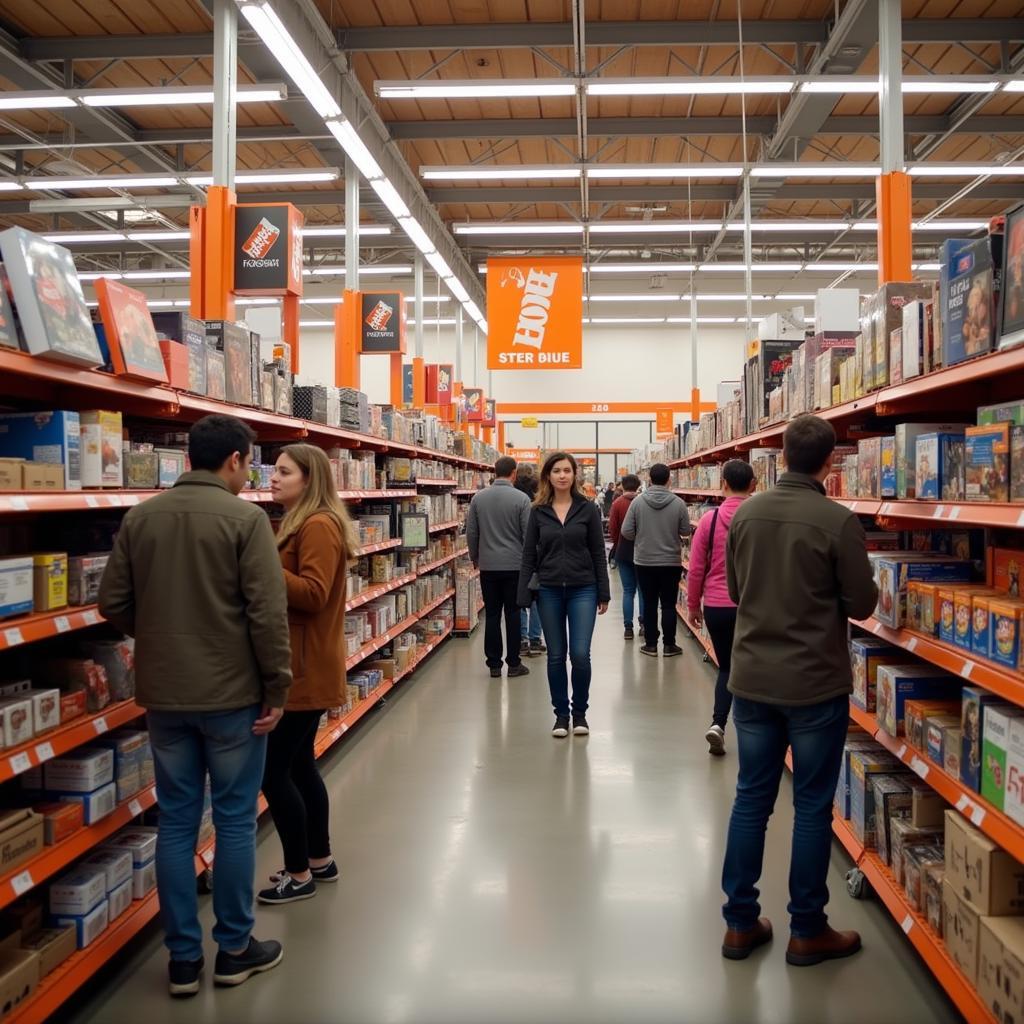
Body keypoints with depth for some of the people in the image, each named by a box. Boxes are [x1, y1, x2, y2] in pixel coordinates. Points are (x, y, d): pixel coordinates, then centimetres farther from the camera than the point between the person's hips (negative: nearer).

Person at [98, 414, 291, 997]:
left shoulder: (140, 518, 2)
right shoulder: (245, 518, -13)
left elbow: (114, 605, 5)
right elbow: (268, 613, -17)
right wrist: (278, 688, -8)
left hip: (163, 694, 5)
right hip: (232, 693, -4)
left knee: (176, 823, 13)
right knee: (235, 820, 9)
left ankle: (184, 959, 22)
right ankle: (235, 950, 22)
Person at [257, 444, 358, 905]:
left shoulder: (318, 526, -17)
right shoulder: (300, 524, 16)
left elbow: (313, 594, -26)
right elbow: (292, 588, 13)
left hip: (305, 669, -11)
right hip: (304, 667, 11)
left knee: (272, 770, -4)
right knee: (299, 764, 18)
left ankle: (299, 875, 9)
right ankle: (320, 860, 30)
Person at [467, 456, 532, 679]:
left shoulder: (478, 498, 1)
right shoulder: (521, 498, -8)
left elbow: (471, 533, 4)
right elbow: (528, 535, -7)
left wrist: (475, 558, 18)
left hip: (488, 566, 2)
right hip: (514, 565, -2)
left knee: (491, 615, 7)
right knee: (513, 614, 5)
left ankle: (494, 665, 10)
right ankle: (513, 663, 9)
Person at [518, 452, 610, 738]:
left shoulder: (588, 509, 0)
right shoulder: (538, 511, 3)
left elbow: (598, 553, 2)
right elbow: (529, 555, 3)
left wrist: (604, 594, -1)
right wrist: (524, 597, -2)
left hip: (582, 590, -1)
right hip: (549, 591, 1)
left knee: (580, 654, -6)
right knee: (556, 656, 7)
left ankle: (580, 712, 14)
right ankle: (561, 714, 21)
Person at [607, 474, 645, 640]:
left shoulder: (618, 503, -7)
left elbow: (612, 529, -6)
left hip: (623, 551, 0)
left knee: (628, 590, 6)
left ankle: (628, 627, 4)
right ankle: (643, 622, 4)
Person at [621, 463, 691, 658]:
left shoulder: (637, 502, -10)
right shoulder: (678, 503, -11)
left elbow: (626, 531, -7)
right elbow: (686, 531, -2)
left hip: (644, 561, 1)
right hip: (671, 562, -1)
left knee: (649, 603, 10)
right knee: (669, 605, 8)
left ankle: (651, 644, 15)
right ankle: (669, 645, 12)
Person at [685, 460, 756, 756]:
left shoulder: (709, 520, -4)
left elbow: (695, 569, -1)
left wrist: (693, 606, 11)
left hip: (717, 607, 1)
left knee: (727, 668, 15)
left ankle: (718, 724, -3)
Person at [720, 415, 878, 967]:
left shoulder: (745, 513, 0)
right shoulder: (838, 521, -15)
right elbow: (862, 604, -8)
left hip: (751, 679, 5)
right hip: (816, 684, -4)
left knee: (751, 798, 13)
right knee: (812, 807, 8)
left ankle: (740, 922, 21)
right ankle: (807, 931, 19)